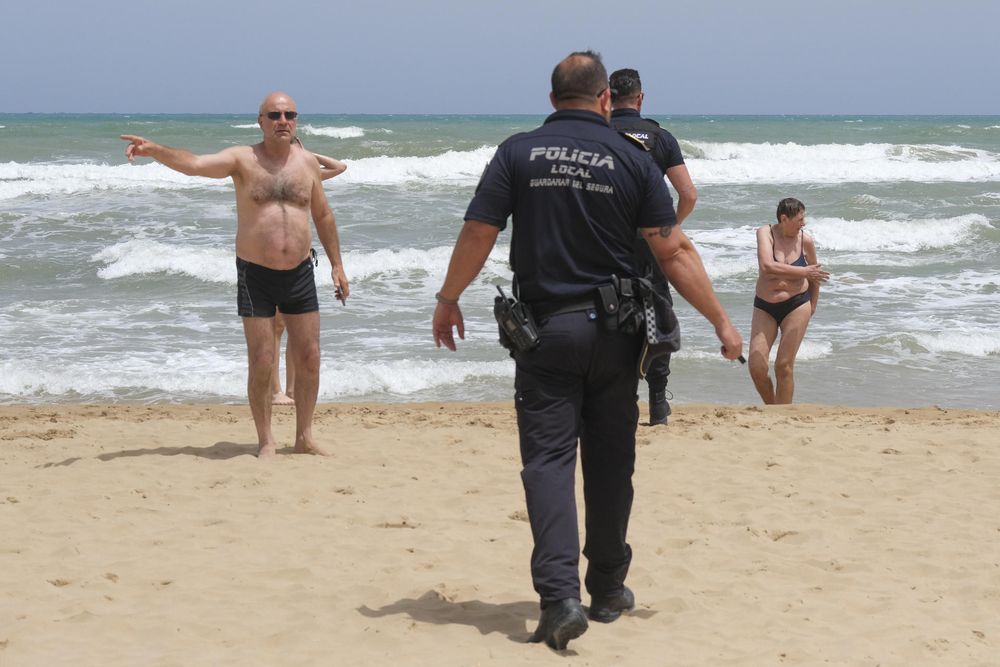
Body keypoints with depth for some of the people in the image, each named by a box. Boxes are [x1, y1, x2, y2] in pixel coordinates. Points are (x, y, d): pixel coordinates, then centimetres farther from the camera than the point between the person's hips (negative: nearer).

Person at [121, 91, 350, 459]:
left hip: (300, 274, 3)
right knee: (261, 363, 0)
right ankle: (266, 442, 13)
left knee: (309, 360, 6)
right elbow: (194, 163, -23)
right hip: (255, 275, -3)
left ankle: (304, 438, 20)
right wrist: (154, 150, -41)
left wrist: (336, 264, 14)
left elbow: (323, 215, 16)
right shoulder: (243, 159, -7)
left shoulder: (307, 162, 5)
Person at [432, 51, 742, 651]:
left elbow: (477, 234, -5)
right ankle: (608, 590, 26)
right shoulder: (631, 158, -2)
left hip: (544, 329, -1)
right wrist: (721, 320, 2)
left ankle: (559, 596, -16)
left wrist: (448, 301, 10)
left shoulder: (519, 153, -2)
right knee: (610, 463, 13)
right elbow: (674, 251, -4)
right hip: (614, 331, 1)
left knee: (548, 460, -2)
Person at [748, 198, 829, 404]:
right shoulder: (765, 233, -9)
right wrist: (804, 272, -22)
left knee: (784, 366, -5)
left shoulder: (806, 241, -3)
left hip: (796, 306, 0)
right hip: (764, 307, 0)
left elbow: (815, 275, 14)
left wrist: (812, 307, 17)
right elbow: (767, 266, -26)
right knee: (756, 367, -7)